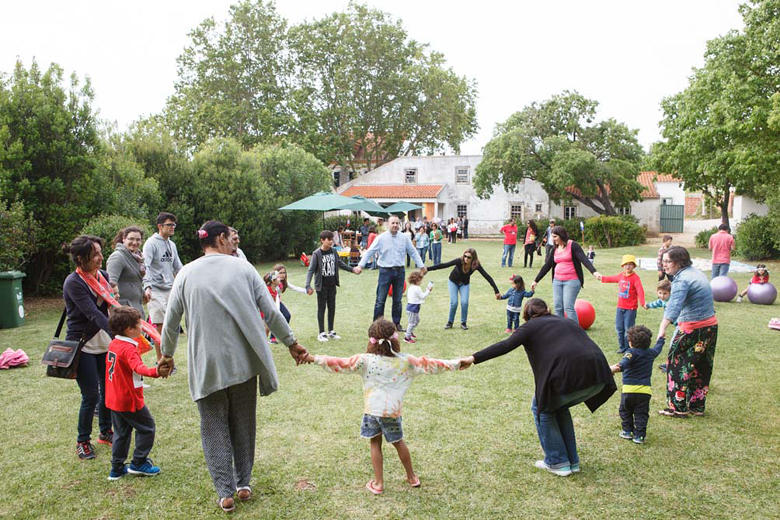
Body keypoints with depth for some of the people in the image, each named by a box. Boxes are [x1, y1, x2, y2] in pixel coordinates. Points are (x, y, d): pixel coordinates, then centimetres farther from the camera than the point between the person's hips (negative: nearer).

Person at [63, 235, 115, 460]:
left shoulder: (103, 275, 3)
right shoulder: (73, 283, -18)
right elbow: (93, 314, -28)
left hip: (104, 344, 6)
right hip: (83, 346, -6)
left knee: (108, 390, 12)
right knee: (91, 395, -2)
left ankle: (105, 432, 32)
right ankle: (83, 441, 18)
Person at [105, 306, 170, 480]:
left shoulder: (113, 344, 4)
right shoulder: (129, 349, -23)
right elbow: (138, 367, -42)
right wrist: (155, 372, -59)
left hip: (114, 400, 9)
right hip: (130, 400, -9)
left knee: (121, 432, 19)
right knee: (147, 428, 8)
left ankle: (117, 468, 25)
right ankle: (138, 463, 13)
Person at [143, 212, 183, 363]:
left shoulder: (172, 244, 16)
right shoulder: (151, 243, -7)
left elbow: (178, 267, 21)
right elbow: (146, 266, -16)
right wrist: (147, 286, -27)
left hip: (170, 289, 7)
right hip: (156, 290, -7)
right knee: (159, 326, -7)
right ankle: (160, 361, 0)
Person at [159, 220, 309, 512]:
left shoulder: (186, 274, 0)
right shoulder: (242, 268, -1)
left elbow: (171, 322, 4)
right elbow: (271, 312, -2)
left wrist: (167, 355, 21)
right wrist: (291, 343, 9)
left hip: (207, 366, 0)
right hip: (244, 361, 1)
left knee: (214, 428, 11)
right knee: (243, 424, 16)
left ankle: (225, 493, 13)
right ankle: (243, 484, 26)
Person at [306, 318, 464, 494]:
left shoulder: (365, 360, -11)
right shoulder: (405, 361, -7)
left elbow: (340, 364, -11)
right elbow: (428, 364, -1)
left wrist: (315, 359, -3)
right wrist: (453, 363, 8)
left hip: (372, 410, -1)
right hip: (393, 411, 1)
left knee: (375, 444, 15)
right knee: (398, 443, 20)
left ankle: (378, 483, 20)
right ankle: (412, 477, 35)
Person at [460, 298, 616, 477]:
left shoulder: (531, 326, 13)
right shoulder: (568, 322, 30)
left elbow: (506, 345, 0)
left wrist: (474, 358, -2)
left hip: (569, 375, -6)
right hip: (598, 378, 7)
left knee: (541, 407, 20)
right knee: (559, 405, 30)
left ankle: (557, 462, 19)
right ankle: (571, 461, 32)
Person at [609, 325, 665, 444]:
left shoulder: (632, 352, -9)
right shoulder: (651, 353, 11)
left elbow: (625, 361, -31)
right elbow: (658, 349, 35)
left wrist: (618, 367, -49)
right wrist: (661, 340, 55)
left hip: (629, 389, -4)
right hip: (645, 390, 4)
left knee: (625, 411, 15)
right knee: (641, 414, 8)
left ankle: (628, 431, 19)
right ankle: (639, 435, 2)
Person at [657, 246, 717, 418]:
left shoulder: (682, 280, -19)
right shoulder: (696, 272, 11)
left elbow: (674, 306, -35)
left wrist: (662, 329, -44)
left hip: (693, 330, -10)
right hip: (710, 326, 10)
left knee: (678, 366, 3)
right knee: (701, 368, 17)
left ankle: (678, 407, 10)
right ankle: (697, 406, 27)